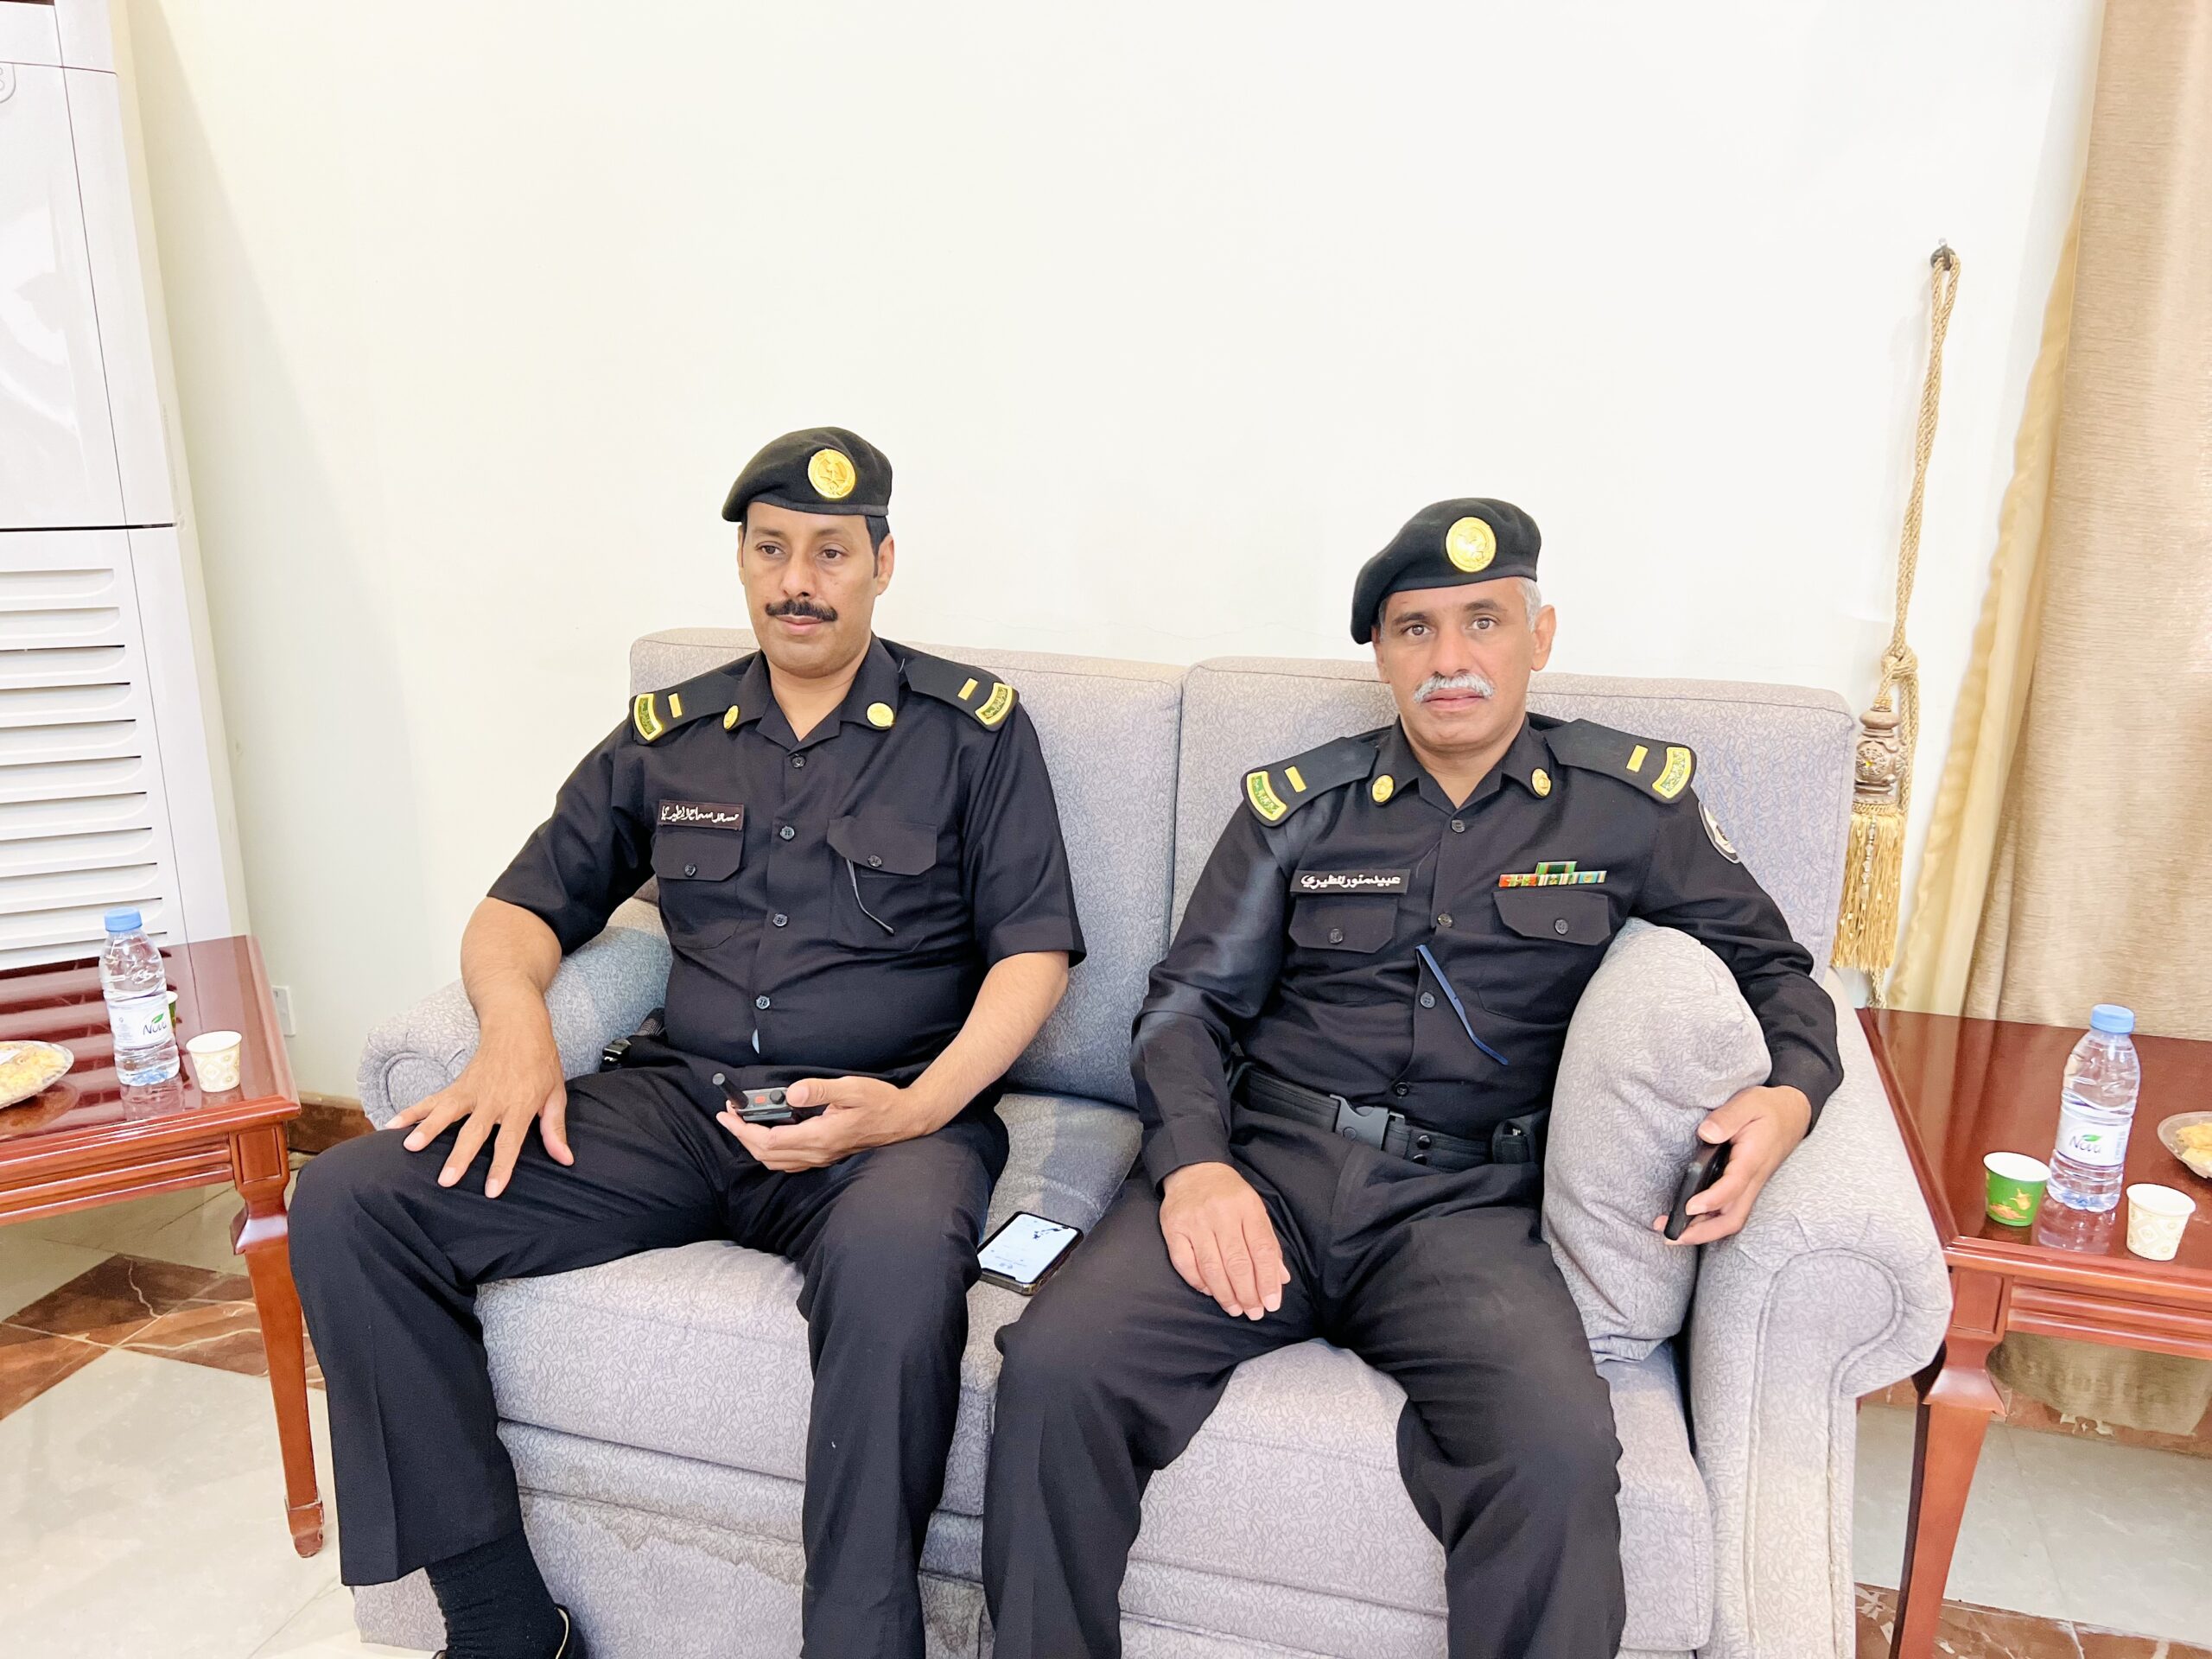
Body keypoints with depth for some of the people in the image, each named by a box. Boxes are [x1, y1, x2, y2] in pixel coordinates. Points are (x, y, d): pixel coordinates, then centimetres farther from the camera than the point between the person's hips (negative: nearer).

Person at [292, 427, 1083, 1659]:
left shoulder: (972, 726, 6)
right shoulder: (669, 736, 17)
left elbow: (1035, 948, 1)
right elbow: (525, 906, 18)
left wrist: (916, 1109, -15)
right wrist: (517, 1024, -6)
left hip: (888, 1113, -4)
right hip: (681, 1100, 4)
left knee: (896, 1260, -40)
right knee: (348, 1205, -14)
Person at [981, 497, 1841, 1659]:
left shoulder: (1630, 802, 12)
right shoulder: (1297, 806, 12)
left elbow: (1768, 963, 19)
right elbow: (1191, 998, 9)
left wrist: (1792, 1095, -4)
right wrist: (1194, 1162, -11)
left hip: (1466, 1204, 0)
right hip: (1266, 1168, 1)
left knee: (1559, 1452, -32)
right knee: (1055, 1369, -24)